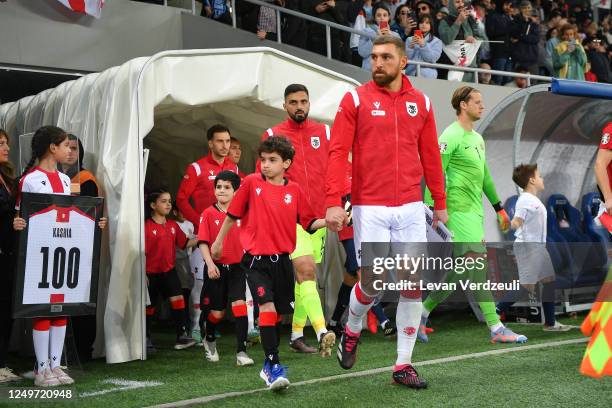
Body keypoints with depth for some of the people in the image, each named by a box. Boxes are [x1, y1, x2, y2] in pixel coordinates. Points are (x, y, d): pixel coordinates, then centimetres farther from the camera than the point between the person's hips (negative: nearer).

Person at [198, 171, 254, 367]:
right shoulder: (209, 213, -3)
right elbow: (203, 242, -6)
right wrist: (210, 264, -16)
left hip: (237, 267, 1)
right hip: (217, 268, -1)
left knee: (239, 305, -12)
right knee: (217, 311, 8)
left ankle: (241, 352, -8)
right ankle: (209, 340, 38)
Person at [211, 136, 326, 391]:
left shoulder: (294, 190, 3)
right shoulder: (251, 183, -3)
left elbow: (309, 223, 7)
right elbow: (232, 214, 6)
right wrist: (218, 241, 14)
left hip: (282, 259, 3)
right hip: (256, 258, -3)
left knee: (279, 312, 11)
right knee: (267, 306, -19)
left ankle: (268, 366, 28)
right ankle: (273, 365, -16)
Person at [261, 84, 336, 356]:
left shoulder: (324, 132, 10)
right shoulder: (272, 135, 2)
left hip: (319, 215, 4)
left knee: (304, 275, 11)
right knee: (307, 271, -18)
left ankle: (297, 334, 21)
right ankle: (322, 333, -26)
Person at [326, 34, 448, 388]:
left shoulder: (421, 102, 9)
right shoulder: (356, 99, 0)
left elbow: (430, 156, 12)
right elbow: (338, 153, -5)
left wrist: (440, 203, 12)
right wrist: (334, 202, -14)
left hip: (411, 208, 3)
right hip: (369, 209, -3)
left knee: (413, 285, 1)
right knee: (373, 283, -2)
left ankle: (404, 365, 14)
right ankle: (352, 331, 31)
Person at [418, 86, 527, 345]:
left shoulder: (477, 138, 19)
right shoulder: (451, 136, -9)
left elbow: (485, 176, 26)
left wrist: (499, 208, 26)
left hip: (475, 210, 9)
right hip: (460, 210, -9)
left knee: (460, 271, 9)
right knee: (478, 262, -11)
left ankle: (423, 312, 21)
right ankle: (496, 329, -9)